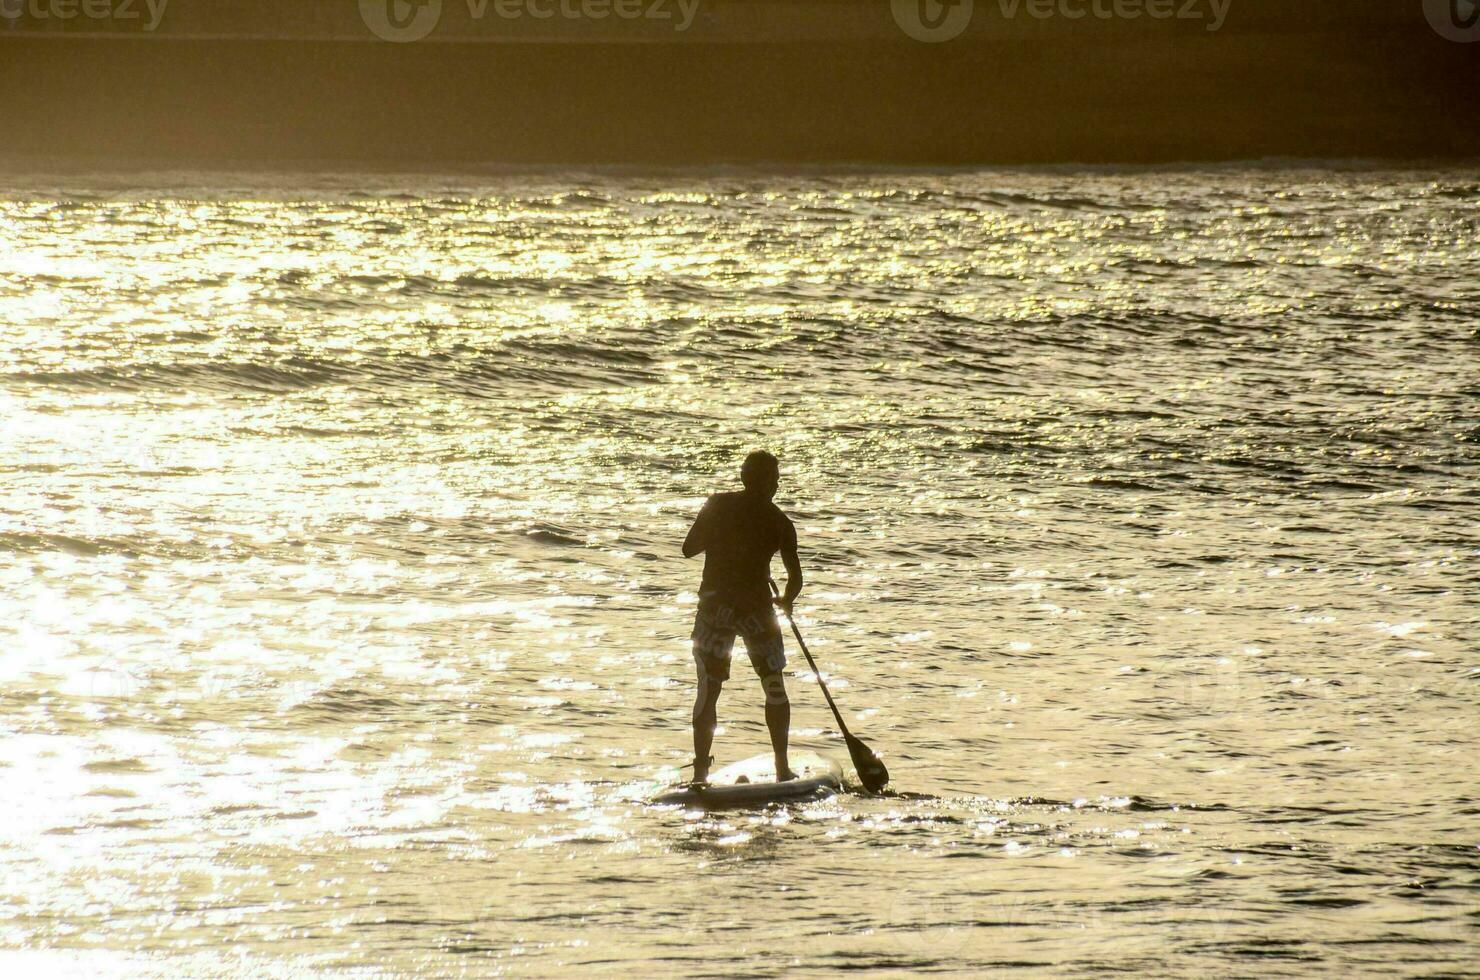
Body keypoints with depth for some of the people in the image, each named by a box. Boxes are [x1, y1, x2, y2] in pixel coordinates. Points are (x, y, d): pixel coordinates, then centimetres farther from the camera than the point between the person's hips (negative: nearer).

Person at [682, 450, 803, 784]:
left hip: (714, 603, 1)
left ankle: (700, 772, 1)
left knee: (708, 691, 7)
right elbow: (795, 577, -2)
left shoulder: (717, 506, 1)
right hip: (755, 606, -1)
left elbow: (688, 549, 4)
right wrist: (787, 600, 18)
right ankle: (782, 769, 11)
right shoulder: (779, 522, -1)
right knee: (775, 687, 13)